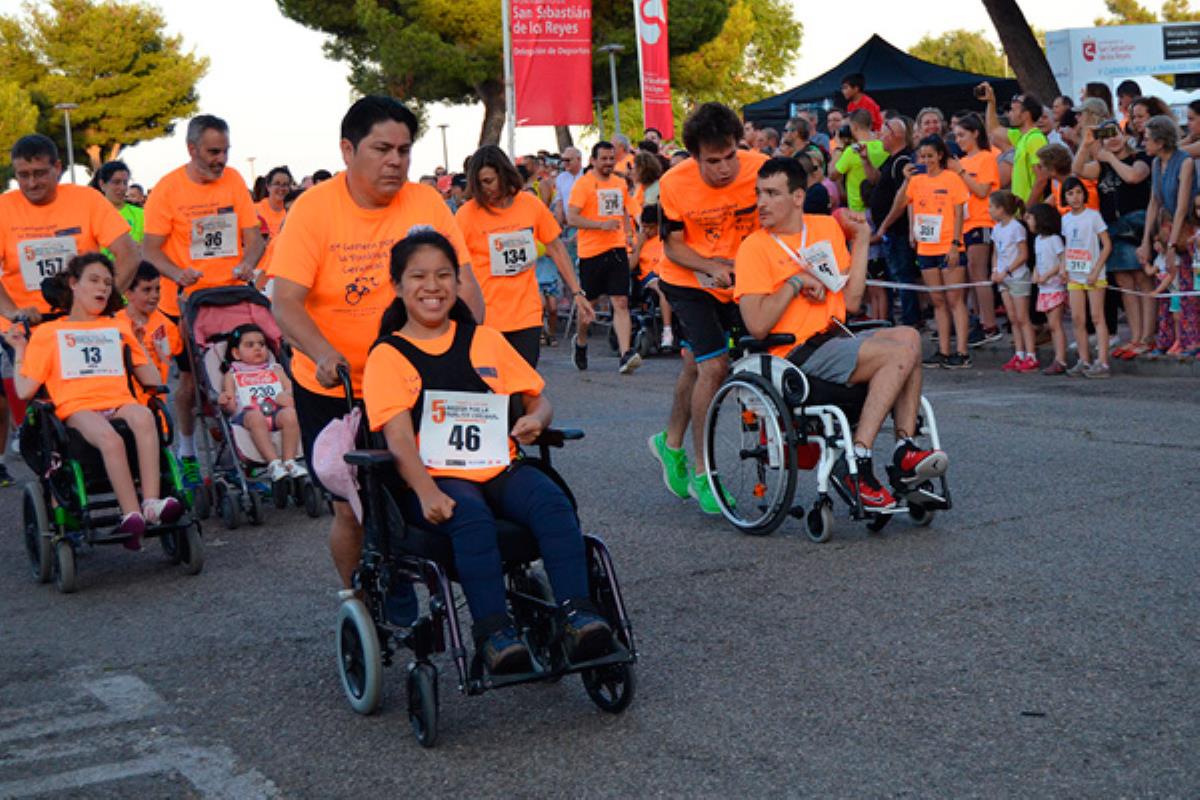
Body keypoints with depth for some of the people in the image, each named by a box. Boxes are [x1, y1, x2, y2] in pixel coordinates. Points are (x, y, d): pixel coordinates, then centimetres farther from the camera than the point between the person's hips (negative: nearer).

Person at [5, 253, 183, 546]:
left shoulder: (118, 327, 29)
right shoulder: (47, 332, 21)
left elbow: (152, 381, 22)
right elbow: (24, 390, 11)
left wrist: (137, 340, 23)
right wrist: (19, 350, 12)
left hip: (120, 403, 2)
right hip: (77, 409, -2)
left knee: (144, 416, -36)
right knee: (109, 438, -38)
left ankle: (151, 503, -47)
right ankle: (131, 515, -45)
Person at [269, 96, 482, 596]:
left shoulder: (426, 203, -4)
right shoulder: (314, 209, -11)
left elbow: (463, 284, -5)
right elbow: (286, 302, -18)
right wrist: (323, 353, -36)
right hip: (332, 390, -2)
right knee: (352, 510, -1)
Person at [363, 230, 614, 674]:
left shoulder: (485, 340, 18)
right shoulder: (387, 355, 6)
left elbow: (537, 397, 21)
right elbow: (399, 438, -6)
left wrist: (535, 420, -5)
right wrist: (426, 492, -24)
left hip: (499, 467, 4)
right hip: (435, 479, -3)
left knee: (552, 502, -27)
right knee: (471, 517, -36)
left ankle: (577, 615, -32)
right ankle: (493, 632, -37)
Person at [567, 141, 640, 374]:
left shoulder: (619, 183, 14)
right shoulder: (583, 184, -6)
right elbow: (572, 217, -13)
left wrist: (628, 234, 15)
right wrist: (601, 224, -21)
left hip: (617, 250, 4)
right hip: (591, 251, -4)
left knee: (621, 303, -8)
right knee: (588, 303, 10)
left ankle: (626, 354, -16)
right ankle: (580, 342, 37)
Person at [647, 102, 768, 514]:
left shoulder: (761, 170, -20)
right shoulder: (675, 184, -21)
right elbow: (673, 245, -10)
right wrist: (711, 267, -26)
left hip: (742, 280, 3)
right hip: (689, 281, -3)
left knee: (695, 365, 16)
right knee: (714, 367, -14)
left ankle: (671, 443, 42)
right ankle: (701, 475, 0)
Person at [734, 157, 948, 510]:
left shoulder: (827, 227, 13)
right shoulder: (754, 248, -6)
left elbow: (851, 302, 10)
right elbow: (757, 325, -17)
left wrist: (861, 240, 8)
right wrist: (797, 281, -11)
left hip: (835, 338, 7)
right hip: (796, 354, -7)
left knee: (907, 336, -13)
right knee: (900, 353, -20)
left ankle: (905, 449, -14)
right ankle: (859, 463, -22)